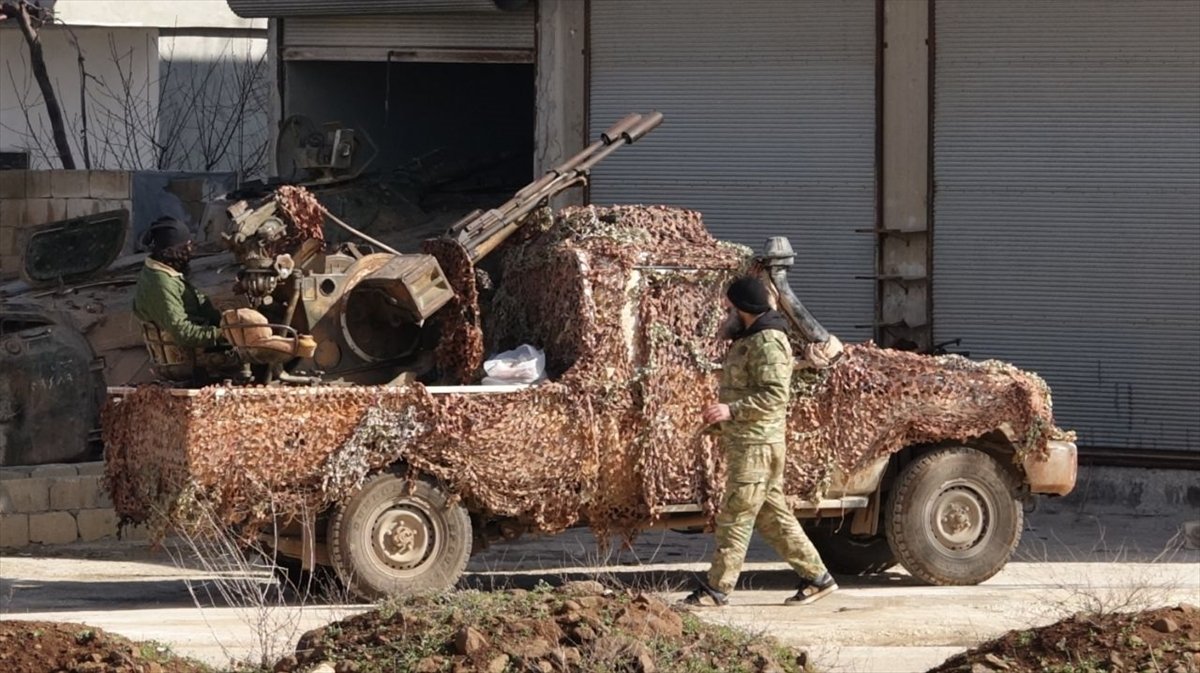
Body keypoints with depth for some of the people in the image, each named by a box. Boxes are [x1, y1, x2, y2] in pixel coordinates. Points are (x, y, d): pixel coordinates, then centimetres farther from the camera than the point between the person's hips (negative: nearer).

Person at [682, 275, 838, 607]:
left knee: (734, 518, -7)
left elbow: (775, 395, -24)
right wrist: (723, 412, 14)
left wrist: (731, 410, -28)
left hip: (756, 445, -11)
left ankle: (716, 589, -5)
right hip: (744, 441, 11)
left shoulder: (768, 343, -16)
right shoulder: (749, 339, 18)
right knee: (773, 516, 12)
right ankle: (816, 577, 16)